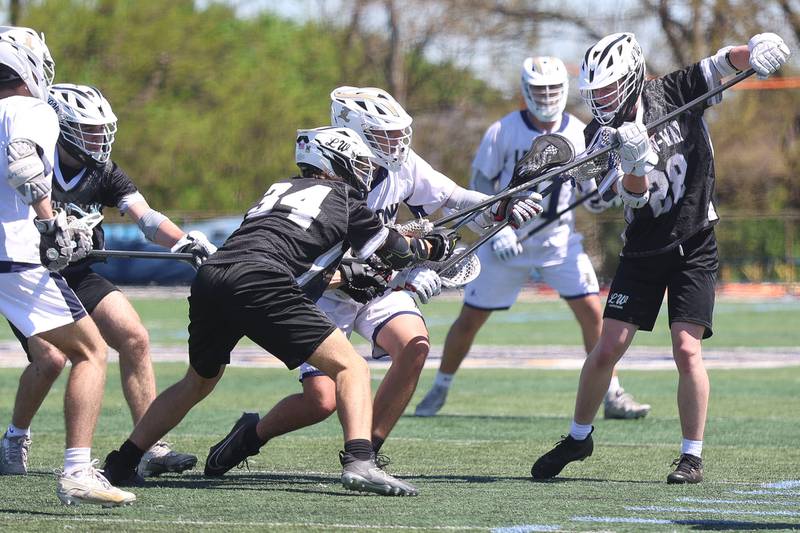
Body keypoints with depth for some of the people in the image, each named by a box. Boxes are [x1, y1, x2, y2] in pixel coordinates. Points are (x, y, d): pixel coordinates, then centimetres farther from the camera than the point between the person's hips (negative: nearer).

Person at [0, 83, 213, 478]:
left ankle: (149, 447, -8)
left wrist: (183, 240, -31)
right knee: (51, 358, -23)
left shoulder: (105, 174, 0)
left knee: (134, 339, -11)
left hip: (78, 275, 5)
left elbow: (145, 217, -11)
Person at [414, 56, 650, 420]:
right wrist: (497, 229, -16)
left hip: (559, 240, 1)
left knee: (592, 312, -12)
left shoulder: (579, 135, -2)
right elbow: (481, 186, -3)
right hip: (507, 242, -1)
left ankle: (612, 396, -3)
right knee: (469, 320, 3)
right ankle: (439, 390, 23)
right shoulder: (503, 132, -8)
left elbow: (591, 199, 3)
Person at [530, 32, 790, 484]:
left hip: (695, 247, -2)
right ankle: (579, 438, 20)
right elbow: (634, 196, -19)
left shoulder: (675, 93, -8)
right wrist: (635, 161, -40)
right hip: (644, 250, 2)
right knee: (608, 348, -1)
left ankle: (693, 457, -3)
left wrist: (754, 51, -37)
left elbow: (725, 64, -16)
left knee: (687, 349, -12)